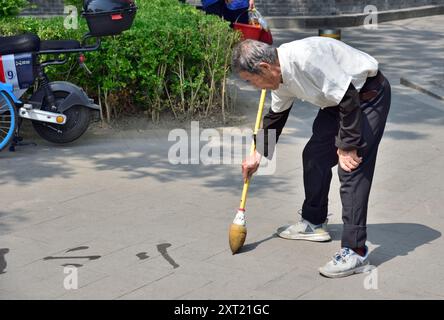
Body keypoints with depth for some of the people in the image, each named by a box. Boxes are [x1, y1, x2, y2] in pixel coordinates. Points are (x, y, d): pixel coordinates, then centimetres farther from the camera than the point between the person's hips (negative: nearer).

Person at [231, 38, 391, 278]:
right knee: (314, 156, 13)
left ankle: (355, 251, -12)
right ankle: (314, 222, 32)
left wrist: (347, 147, -24)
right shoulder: (279, 75, -1)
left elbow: (349, 97, -29)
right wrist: (259, 154, 27)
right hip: (339, 100, 10)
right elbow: (276, 117, 19)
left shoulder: (304, 57, -31)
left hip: (368, 95, -10)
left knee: (352, 169, -15)